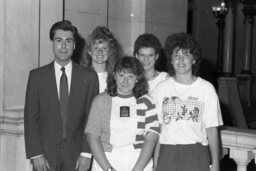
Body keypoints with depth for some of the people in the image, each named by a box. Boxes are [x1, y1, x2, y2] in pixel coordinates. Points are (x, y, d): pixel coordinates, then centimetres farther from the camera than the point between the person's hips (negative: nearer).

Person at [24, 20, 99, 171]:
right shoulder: (37, 76, 2)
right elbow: (30, 117, 0)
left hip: (76, 155, 0)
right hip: (45, 155, 0)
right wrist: (36, 155, -7)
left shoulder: (89, 77, 2)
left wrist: (87, 153, -7)